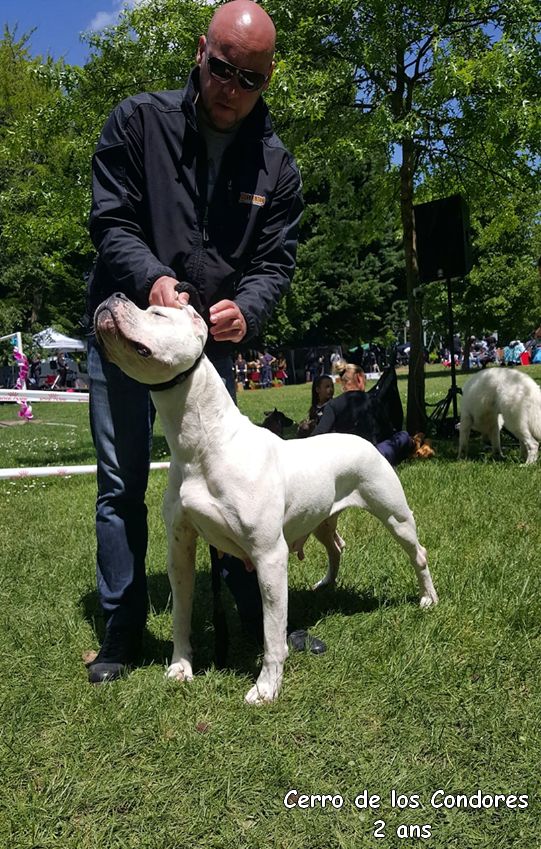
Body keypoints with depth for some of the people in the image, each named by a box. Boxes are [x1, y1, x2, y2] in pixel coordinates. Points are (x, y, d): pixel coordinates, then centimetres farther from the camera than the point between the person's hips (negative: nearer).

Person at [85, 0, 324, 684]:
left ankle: (256, 617, 20)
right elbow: (110, 221, -10)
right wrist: (153, 278, -30)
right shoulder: (139, 121, -6)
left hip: (211, 342, 2)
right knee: (121, 486, 3)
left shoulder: (277, 166, 0)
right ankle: (122, 632, 16)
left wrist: (246, 308, -24)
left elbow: (276, 260, -2)